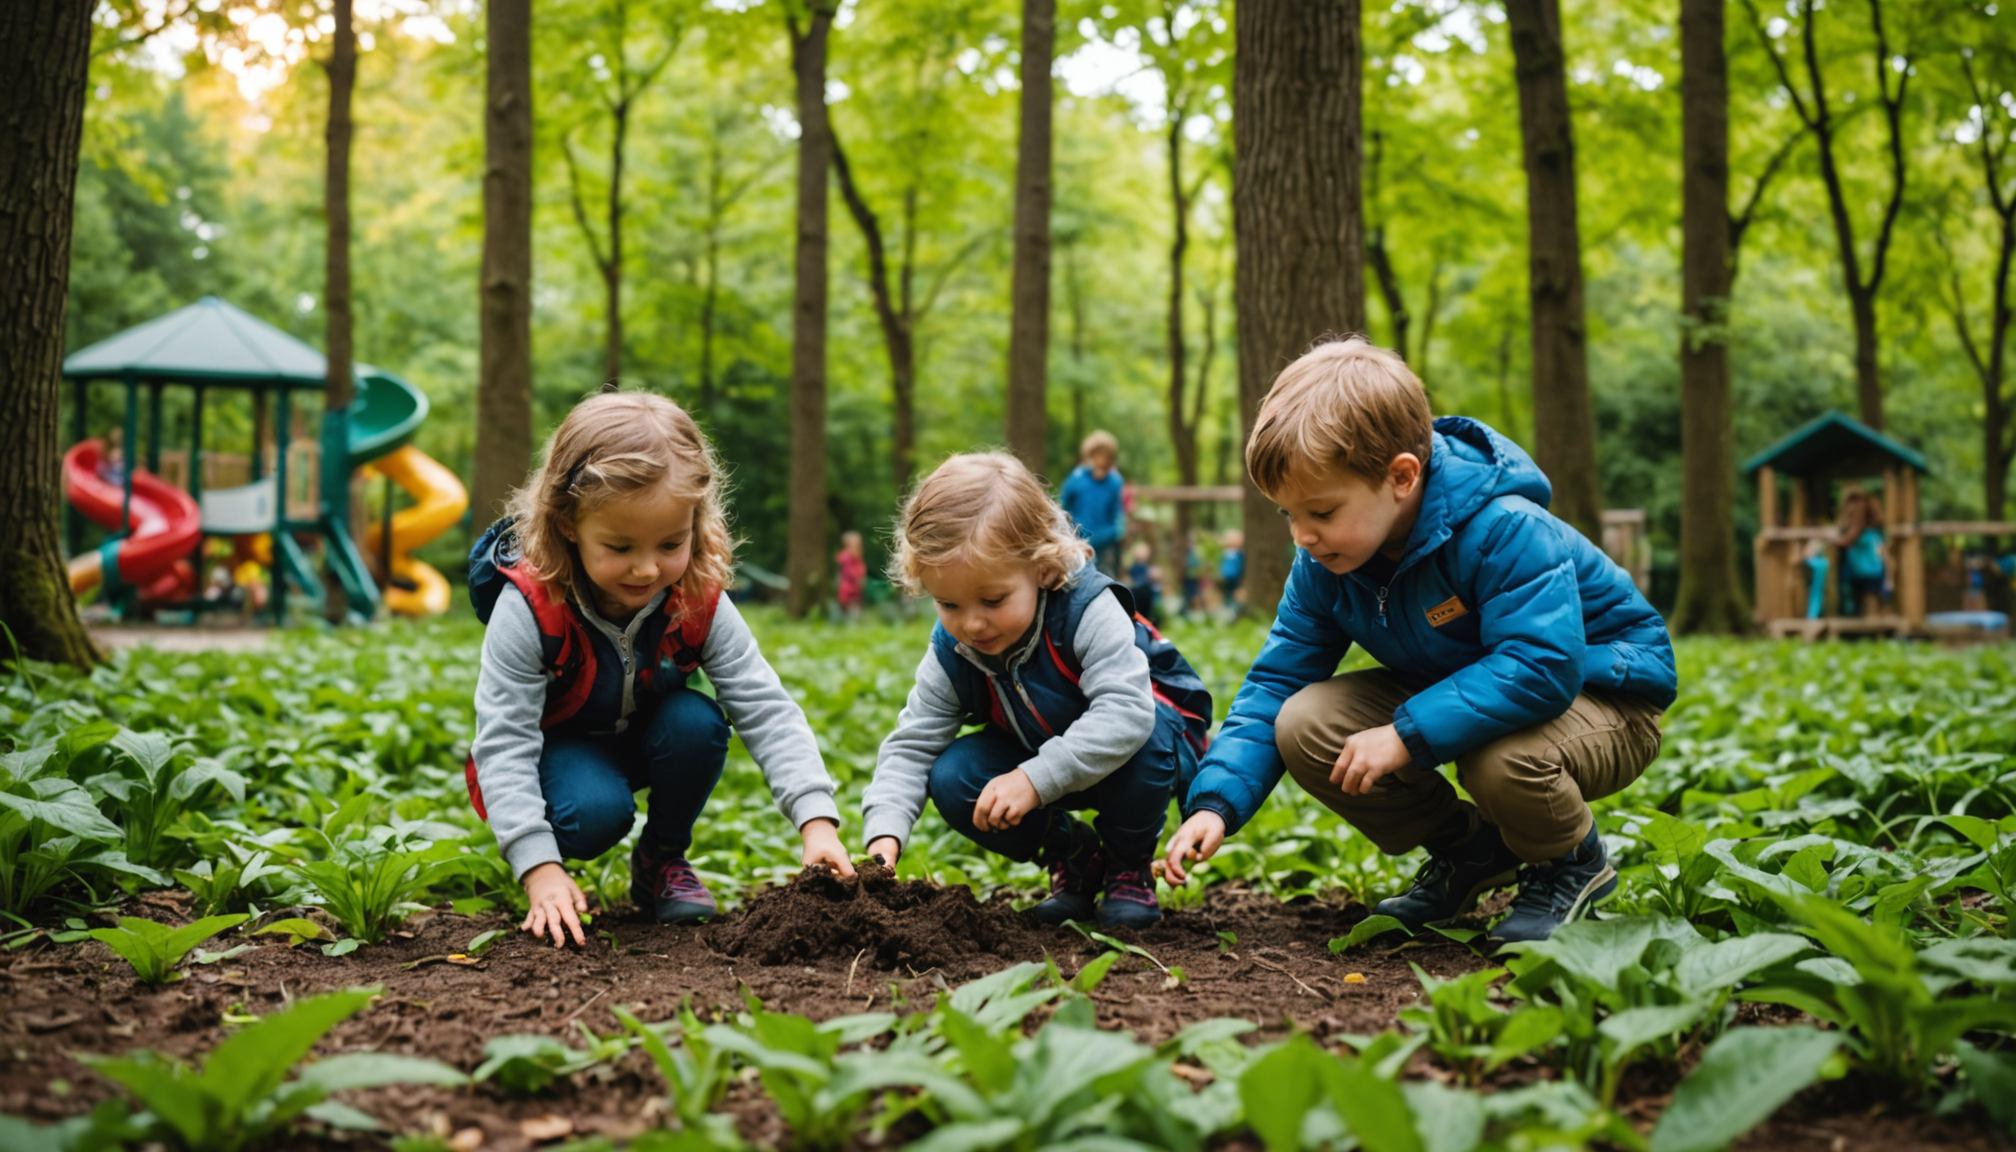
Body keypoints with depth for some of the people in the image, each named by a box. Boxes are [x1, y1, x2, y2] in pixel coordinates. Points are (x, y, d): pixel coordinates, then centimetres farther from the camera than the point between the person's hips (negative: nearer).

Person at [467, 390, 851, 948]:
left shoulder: (699, 602, -23)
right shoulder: (528, 608, -32)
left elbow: (766, 709, -24)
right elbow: (504, 742, -32)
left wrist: (817, 821, -38)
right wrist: (539, 869, -42)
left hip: (644, 738, 4)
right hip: (556, 747, -4)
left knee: (698, 723, -27)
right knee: (596, 812, -34)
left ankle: (663, 860, -2)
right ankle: (564, 857, 3)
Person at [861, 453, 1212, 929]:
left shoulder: (1088, 609, -33)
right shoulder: (951, 653, -17)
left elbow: (1125, 711, -45)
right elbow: (910, 747, -15)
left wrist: (1035, 780, -52)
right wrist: (883, 837, -33)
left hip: (1152, 733, -5)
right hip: (1041, 756, 5)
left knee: (1135, 742, -39)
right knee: (952, 780, -20)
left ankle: (1130, 865, -9)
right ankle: (1074, 856, 3)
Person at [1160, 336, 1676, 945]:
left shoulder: (1503, 531, -32)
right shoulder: (1324, 563, -10)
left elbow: (1541, 666, -41)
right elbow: (1276, 680, -6)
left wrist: (1407, 735, -40)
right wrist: (1214, 804, -20)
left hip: (1597, 688, -7)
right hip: (1451, 689, 7)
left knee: (1502, 757, -41)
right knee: (1303, 725, -15)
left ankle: (1572, 864, -4)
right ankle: (1468, 850, 6)